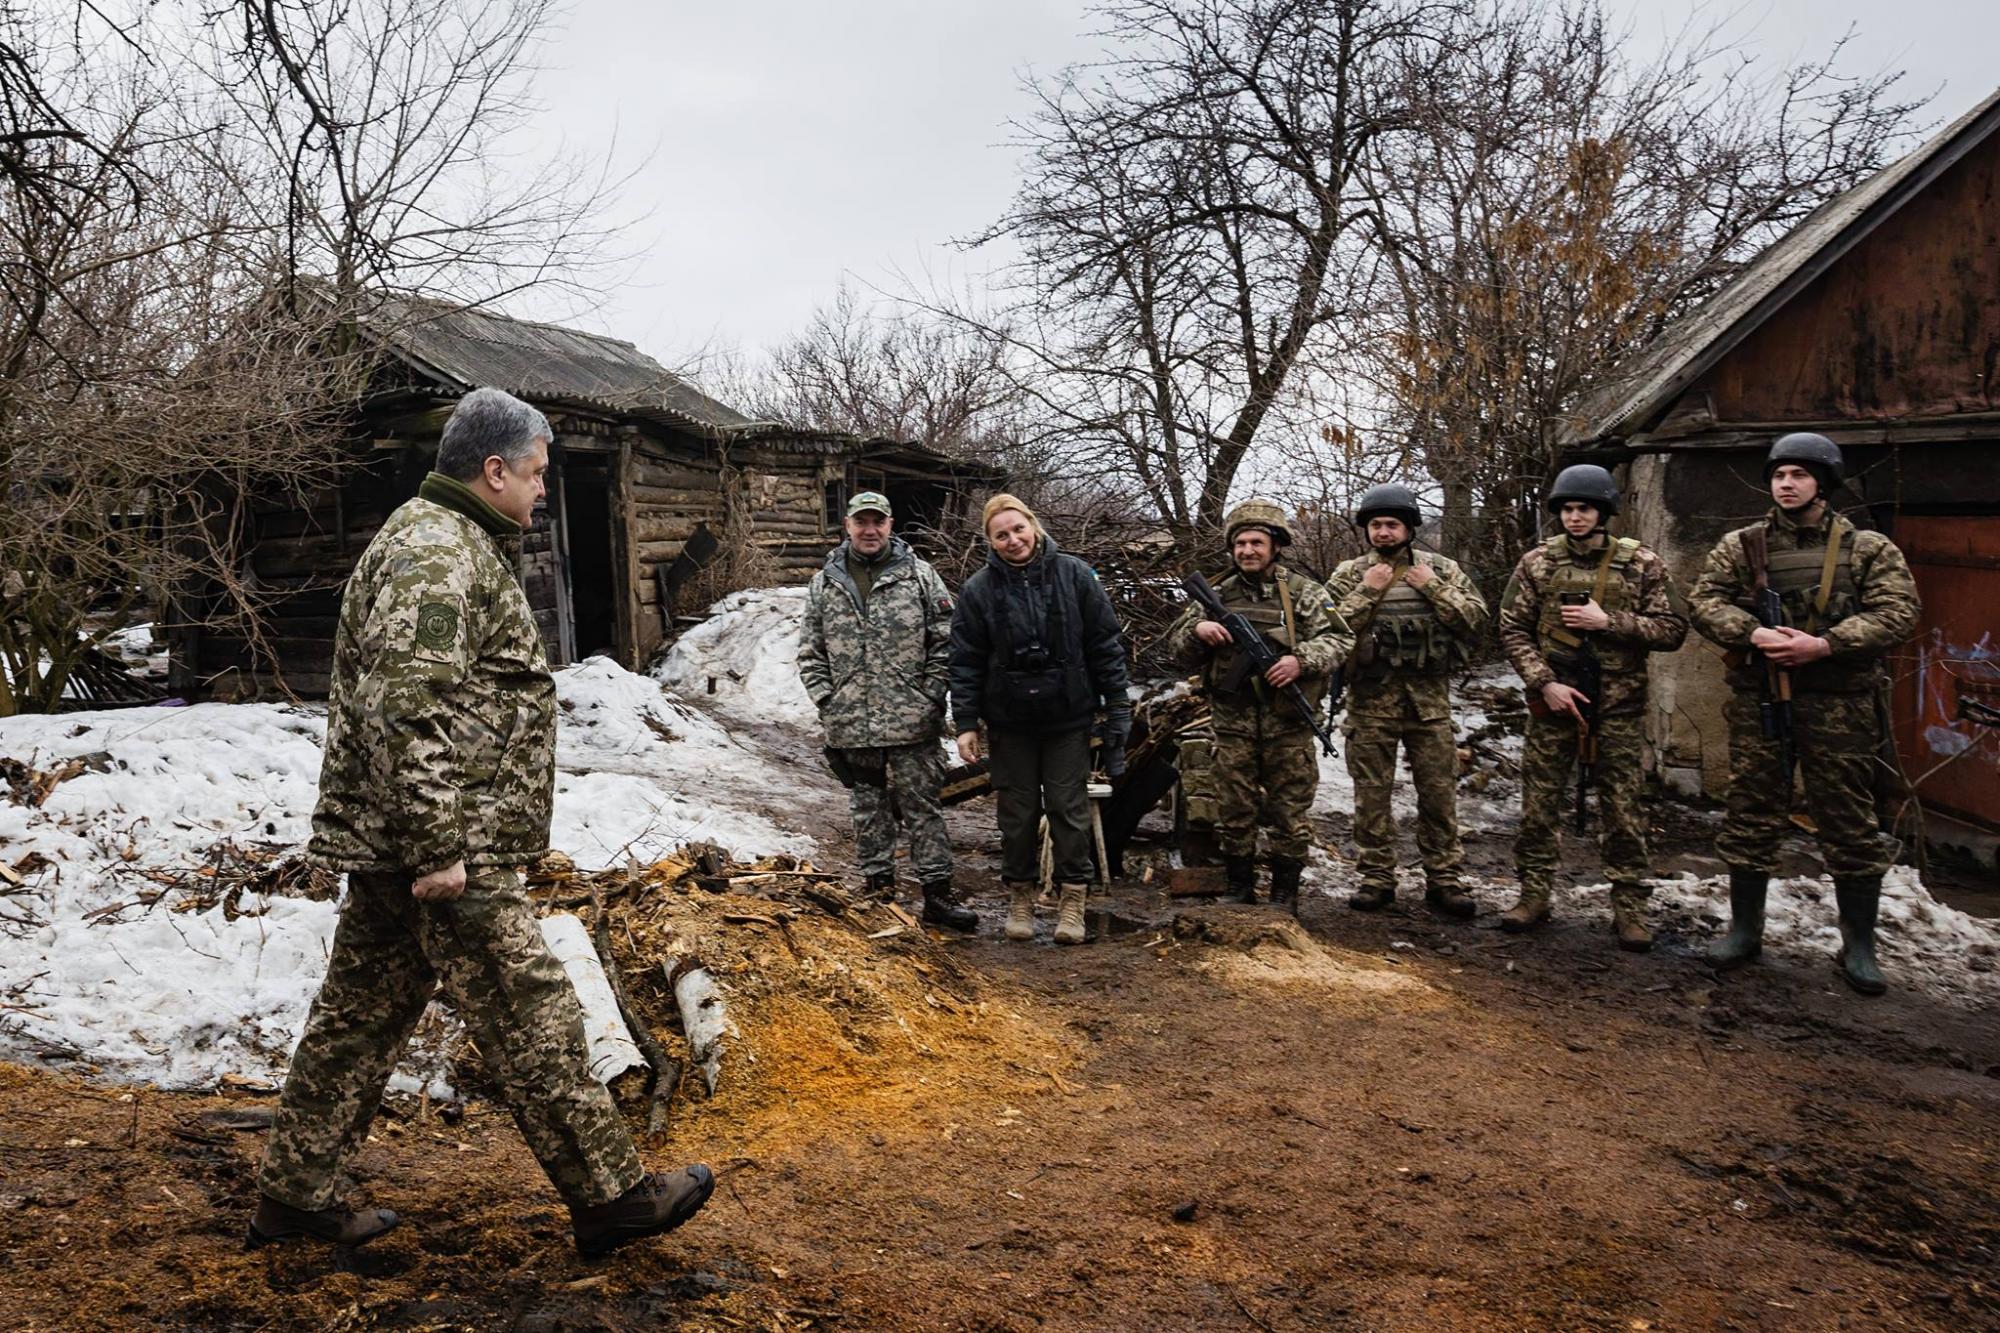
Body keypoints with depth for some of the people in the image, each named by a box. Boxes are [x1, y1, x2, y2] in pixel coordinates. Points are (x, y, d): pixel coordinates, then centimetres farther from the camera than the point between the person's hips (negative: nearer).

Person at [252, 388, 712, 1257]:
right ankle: (609, 1195, 7)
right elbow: (408, 712, -26)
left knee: (361, 1014, 17)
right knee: (531, 1020, -3)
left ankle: (292, 1199, 28)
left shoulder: (450, 543, 19)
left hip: (389, 849, 11)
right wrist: (438, 851, -26)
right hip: (447, 844, -11)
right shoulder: (437, 554, -16)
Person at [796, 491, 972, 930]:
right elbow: (810, 652, 11)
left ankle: (937, 891, 8)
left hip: (912, 721, -2)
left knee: (922, 806, 3)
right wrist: (826, 701, 0)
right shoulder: (824, 584, 8)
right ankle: (879, 887, 22)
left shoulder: (919, 575, 1)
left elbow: (945, 641, 0)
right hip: (851, 725, 3)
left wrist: (931, 697, -7)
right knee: (868, 808, 11)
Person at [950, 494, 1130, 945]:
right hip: (1010, 724, 1)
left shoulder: (1073, 575, -4)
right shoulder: (979, 589, -4)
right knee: (1017, 812, 9)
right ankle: (1020, 896, 23)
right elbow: (965, 662, -1)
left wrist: (1117, 706, -1)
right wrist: (966, 723, -5)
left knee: (1070, 808, 5)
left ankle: (1072, 899, 16)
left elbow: (1105, 645, 0)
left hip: (1068, 719, 0)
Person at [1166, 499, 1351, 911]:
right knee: (1233, 813, 8)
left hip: (1288, 727, -2)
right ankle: (1239, 890, 21)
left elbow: (1338, 640, -3)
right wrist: (1197, 630, -10)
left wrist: (1301, 660, -20)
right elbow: (1178, 649, 11)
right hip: (1233, 726, 2)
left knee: (1289, 814, 5)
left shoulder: (1304, 593, 3)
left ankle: (1285, 893, 17)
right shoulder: (1218, 596, 10)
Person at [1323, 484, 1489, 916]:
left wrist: (1433, 588, -10)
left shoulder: (1441, 569, 7)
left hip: (1429, 701, 1)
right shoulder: (1350, 574, 5)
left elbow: (1477, 619, -1)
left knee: (1439, 792, 4)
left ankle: (1443, 878, 14)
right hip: (1371, 701, 0)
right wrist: (1367, 591, -13)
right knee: (1372, 794, 5)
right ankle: (1376, 878, 15)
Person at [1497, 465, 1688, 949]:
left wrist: (1608, 622, -14)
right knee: (1538, 804, 5)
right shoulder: (1537, 562, 2)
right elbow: (1512, 629, 1)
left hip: (1619, 707, -1)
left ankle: (1629, 906, 14)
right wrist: (1545, 683, -10)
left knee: (1623, 810, 4)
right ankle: (1534, 895, 16)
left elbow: (1672, 630, -2)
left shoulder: (1642, 564, 0)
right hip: (1554, 701, 1)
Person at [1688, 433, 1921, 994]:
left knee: (1849, 824, 3)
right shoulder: (1739, 546, 8)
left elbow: (1898, 612, -6)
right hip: (1759, 701, 2)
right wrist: (1754, 635, -19)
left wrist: (1823, 644, -19)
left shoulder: (1869, 549, 4)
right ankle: (1745, 929, 22)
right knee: (1751, 816, 8)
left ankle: (1859, 945, 15)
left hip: (1838, 706, -1)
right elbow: (1704, 601, -1)